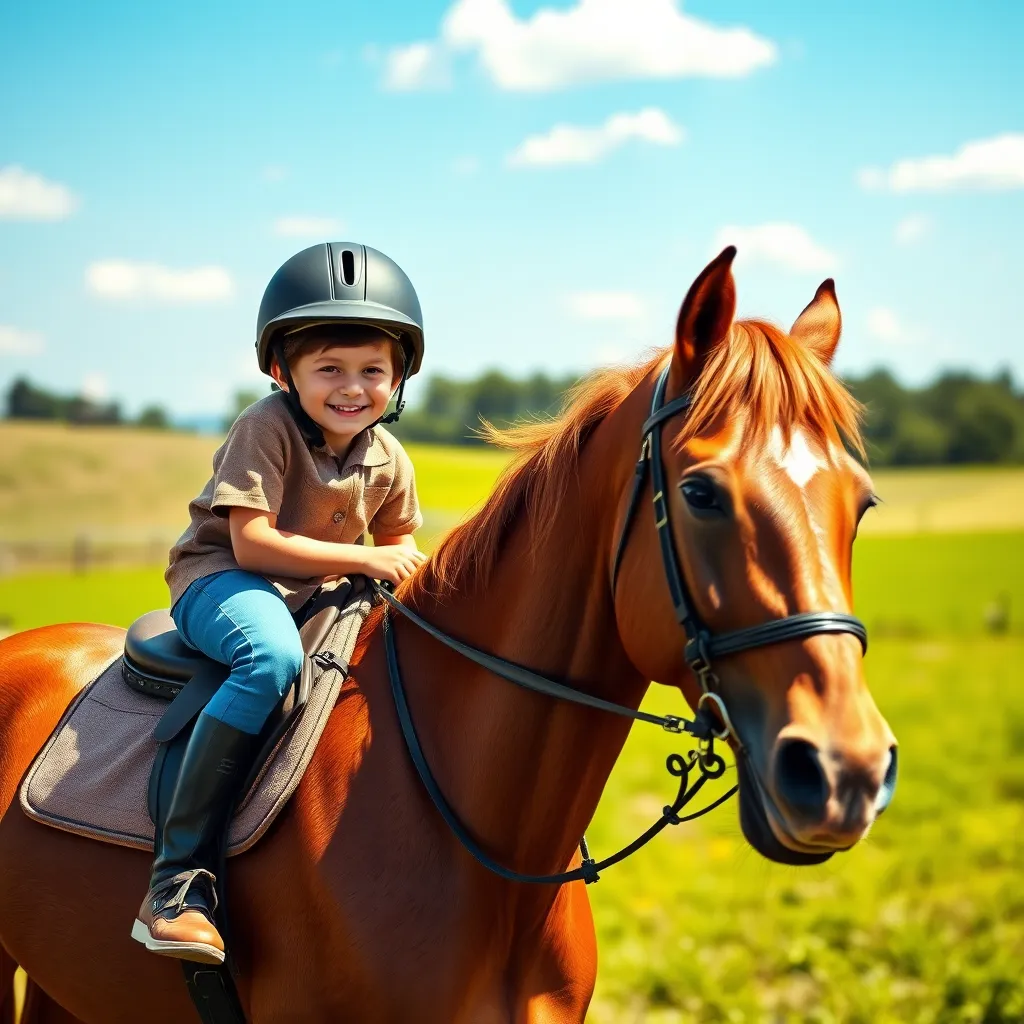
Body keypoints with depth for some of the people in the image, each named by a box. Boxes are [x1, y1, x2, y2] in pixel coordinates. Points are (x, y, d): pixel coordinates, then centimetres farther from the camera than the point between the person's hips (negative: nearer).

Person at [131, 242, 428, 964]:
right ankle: (179, 876, -40)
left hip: (320, 599, 7)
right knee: (273, 656, -39)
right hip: (220, 581, -7)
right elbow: (253, 543, -22)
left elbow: (396, 538, 18)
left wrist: (408, 570, -7)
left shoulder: (388, 459, 2)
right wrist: (364, 560, -24)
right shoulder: (267, 428, -16)